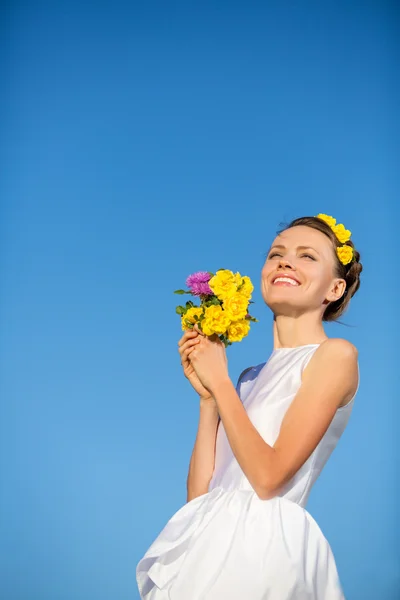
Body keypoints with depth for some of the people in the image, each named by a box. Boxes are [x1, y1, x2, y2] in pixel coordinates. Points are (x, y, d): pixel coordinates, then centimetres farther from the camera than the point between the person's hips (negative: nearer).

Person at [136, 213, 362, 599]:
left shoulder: (335, 355, -6)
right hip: (211, 540, 6)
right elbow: (199, 492, 8)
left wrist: (219, 382, -6)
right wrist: (207, 396, 2)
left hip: (265, 543, -6)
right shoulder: (252, 378, 13)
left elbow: (269, 478, -14)